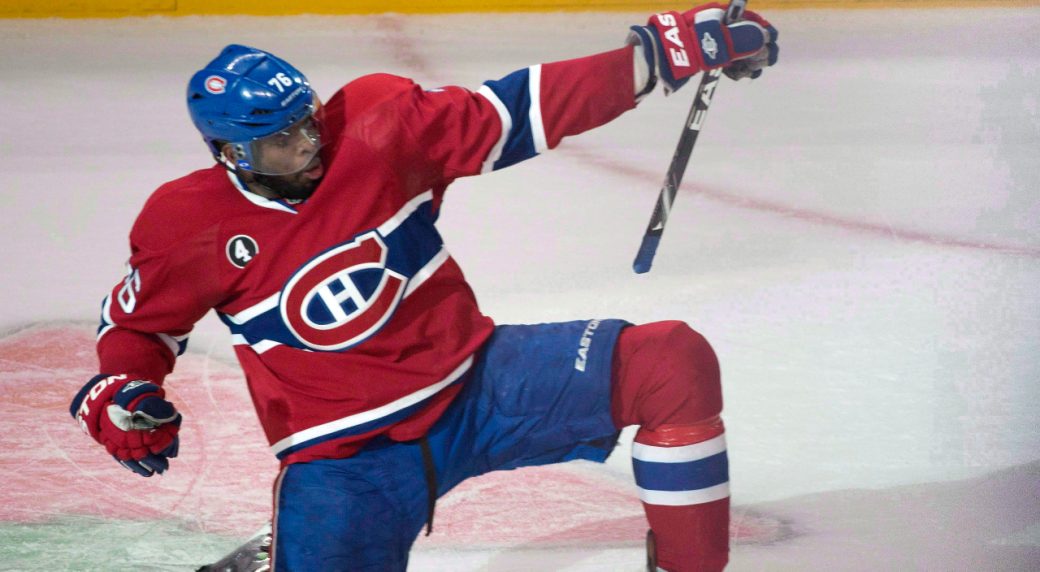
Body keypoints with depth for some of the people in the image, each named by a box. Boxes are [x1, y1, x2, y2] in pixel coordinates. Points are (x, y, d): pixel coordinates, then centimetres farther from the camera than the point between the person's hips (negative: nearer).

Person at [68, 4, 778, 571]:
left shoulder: (376, 130, -9)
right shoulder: (193, 227, -9)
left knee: (671, 360, -16)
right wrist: (116, 395, -11)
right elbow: (138, 319, 11)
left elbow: (520, 109, -9)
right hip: (344, 456, -1)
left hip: (477, 379, 2)